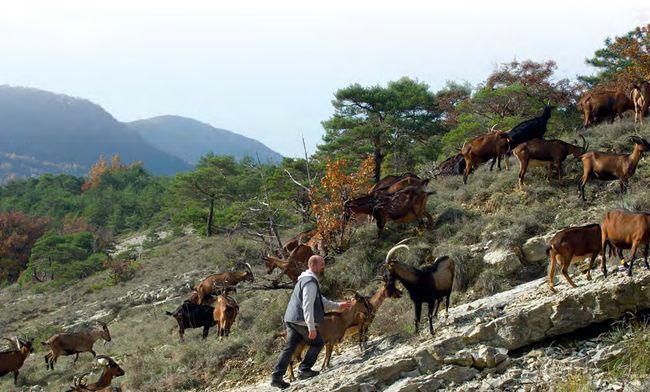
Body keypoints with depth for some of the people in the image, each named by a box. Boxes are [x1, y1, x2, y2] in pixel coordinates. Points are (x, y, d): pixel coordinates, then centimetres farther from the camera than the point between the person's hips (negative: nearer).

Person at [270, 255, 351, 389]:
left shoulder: (305, 280, 20)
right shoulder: (311, 282, -15)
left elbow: (321, 301, 29)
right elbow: (308, 306, -23)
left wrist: (338, 305, 27)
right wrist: (312, 327, -24)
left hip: (291, 320, 9)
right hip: (302, 321, -9)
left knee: (289, 347, 7)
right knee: (317, 343, 8)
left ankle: (277, 376, 1)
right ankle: (304, 370, 8)